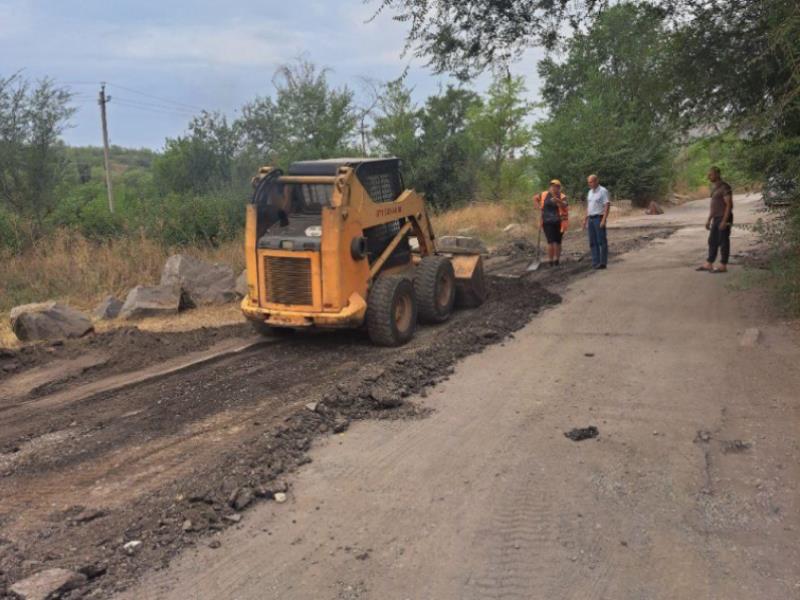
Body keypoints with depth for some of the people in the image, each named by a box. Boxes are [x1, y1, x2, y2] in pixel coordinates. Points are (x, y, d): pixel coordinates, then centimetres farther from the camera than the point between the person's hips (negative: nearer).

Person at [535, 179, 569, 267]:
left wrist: (558, 200, -42)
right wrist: (540, 207, 10)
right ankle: (551, 261, 1)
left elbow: (564, 205, -24)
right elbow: (536, 198, 24)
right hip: (547, 222, 1)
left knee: (557, 242, 9)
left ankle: (557, 260, 22)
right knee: (550, 242, -7)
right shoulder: (544, 194, 4)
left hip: (559, 223, -1)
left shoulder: (562, 197, -4)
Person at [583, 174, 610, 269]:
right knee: (593, 242, 6)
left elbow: (607, 206, -14)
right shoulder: (590, 192, 14)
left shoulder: (603, 191, -9)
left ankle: (603, 262, -3)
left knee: (602, 241, -5)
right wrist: (585, 219, 15)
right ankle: (595, 262, 8)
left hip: (599, 219, -8)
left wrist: (604, 220, -22)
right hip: (591, 219, 8)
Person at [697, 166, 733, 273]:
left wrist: (724, 221, -22)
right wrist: (709, 219, 18)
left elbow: (729, 205, -17)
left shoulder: (725, 187, -13)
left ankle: (723, 266, 1)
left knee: (723, 242, -4)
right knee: (712, 241, 9)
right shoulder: (714, 187, 14)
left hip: (724, 219, -9)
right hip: (716, 218, 9)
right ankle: (708, 265, 14)